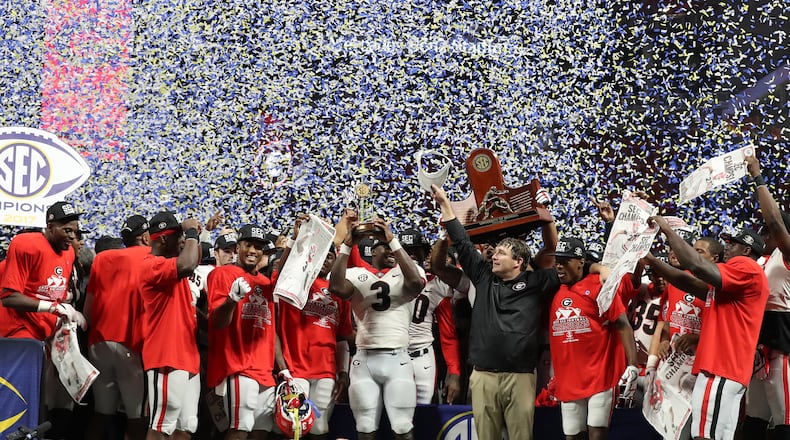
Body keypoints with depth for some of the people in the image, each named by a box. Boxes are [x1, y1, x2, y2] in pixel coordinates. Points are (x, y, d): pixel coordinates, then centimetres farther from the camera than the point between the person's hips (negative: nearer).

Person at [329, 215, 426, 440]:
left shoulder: (406, 273, 6)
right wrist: (347, 245, -15)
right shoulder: (357, 274, 8)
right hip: (364, 360, 1)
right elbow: (336, 287, -12)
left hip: (397, 359, -1)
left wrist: (393, 240, -19)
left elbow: (416, 283, -18)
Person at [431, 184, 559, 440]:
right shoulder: (484, 278, 13)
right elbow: (462, 244, 16)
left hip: (520, 376, -3)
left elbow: (550, 250, 4)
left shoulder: (534, 284, 5)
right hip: (483, 375, 3)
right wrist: (444, 204, 17)